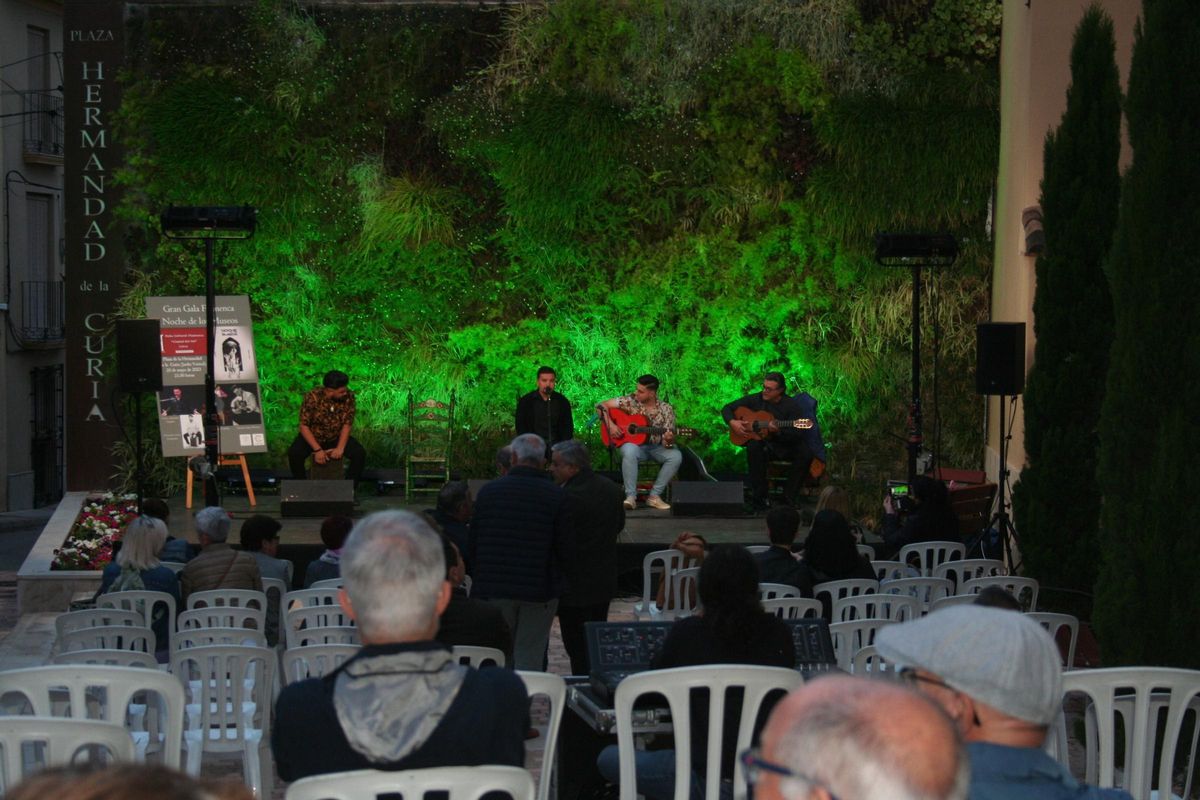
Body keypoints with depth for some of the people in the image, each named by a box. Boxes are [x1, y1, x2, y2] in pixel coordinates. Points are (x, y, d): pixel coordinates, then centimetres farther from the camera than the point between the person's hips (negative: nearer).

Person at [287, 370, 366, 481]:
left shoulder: (348, 396, -17)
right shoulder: (312, 398, -25)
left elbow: (347, 424, -10)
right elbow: (304, 426, -20)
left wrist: (340, 448, -22)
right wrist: (317, 450, -28)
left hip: (337, 437, 2)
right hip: (312, 437, -2)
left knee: (360, 453, -22)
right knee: (294, 454, -30)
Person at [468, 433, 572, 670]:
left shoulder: (488, 491, -1)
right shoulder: (557, 497, -6)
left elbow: (473, 544, 4)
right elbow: (565, 549, -4)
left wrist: (479, 579, 15)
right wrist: (557, 579, 14)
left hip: (494, 589, 1)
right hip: (539, 592, -1)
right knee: (530, 658, 3)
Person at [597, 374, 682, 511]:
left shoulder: (666, 409, -5)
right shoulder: (630, 400, -6)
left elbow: (668, 439, -8)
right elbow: (601, 406, -5)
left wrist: (669, 440, -32)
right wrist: (610, 425, -18)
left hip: (656, 447, 1)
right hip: (634, 444, -1)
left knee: (676, 456, -28)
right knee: (629, 451, -38)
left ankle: (654, 495, -19)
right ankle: (631, 496, -31)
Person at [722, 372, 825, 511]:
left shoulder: (792, 405, -5)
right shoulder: (755, 399, 2)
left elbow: (797, 435, -13)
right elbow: (727, 408, 9)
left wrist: (778, 431, -31)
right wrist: (732, 422, -12)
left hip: (785, 447, -1)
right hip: (762, 444, 1)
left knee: (806, 453, -30)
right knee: (753, 447, -35)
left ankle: (788, 498, -19)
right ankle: (759, 498, -27)